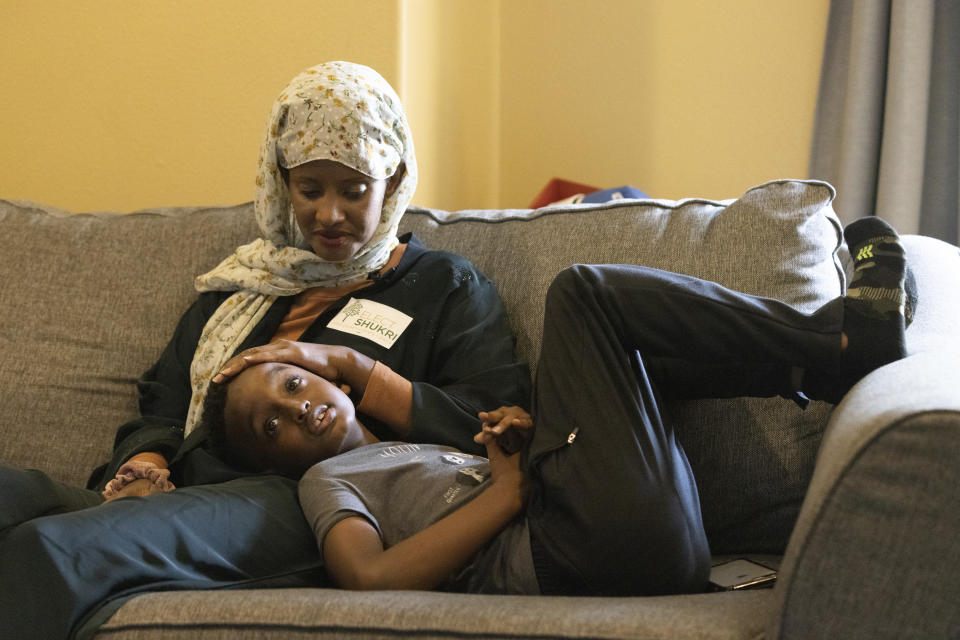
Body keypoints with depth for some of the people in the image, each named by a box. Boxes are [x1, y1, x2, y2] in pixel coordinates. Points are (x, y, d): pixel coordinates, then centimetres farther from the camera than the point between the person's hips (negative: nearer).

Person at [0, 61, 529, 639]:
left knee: (50, 547, -34)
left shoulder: (446, 286, 17)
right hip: (188, 497, 5)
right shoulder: (243, 283, 31)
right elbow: (163, 409, 27)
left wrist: (349, 366, -5)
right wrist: (143, 469, 3)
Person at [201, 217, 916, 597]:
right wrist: (507, 490, -4)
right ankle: (840, 347, -1)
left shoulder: (422, 443, 38)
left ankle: (840, 344, 9)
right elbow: (370, 577, -8)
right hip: (564, 554, -8)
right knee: (587, 292, -2)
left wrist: (524, 433, 8)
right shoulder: (331, 478, 15)